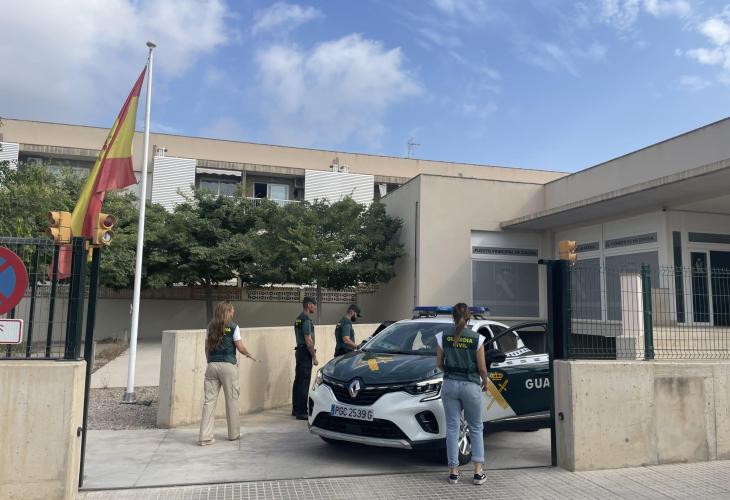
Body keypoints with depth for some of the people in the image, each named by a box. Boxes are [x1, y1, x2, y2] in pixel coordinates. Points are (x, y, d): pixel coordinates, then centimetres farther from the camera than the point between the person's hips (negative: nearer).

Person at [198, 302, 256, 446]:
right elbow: (240, 348, -4)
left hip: (212, 365, 4)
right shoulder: (233, 327, -4)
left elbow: (207, 347, 13)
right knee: (232, 399, 8)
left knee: (209, 400, 4)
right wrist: (249, 355, 14)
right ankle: (234, 433, 20)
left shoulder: (211, 327, 11)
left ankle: (205, 436, 1)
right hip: (228, 365, -4)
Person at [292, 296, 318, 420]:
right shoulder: (306, 320, -15)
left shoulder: (298, 319, 16)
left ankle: (296, 409, 20)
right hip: (305, 353, -10)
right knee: (304, 382, -8)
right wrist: (314, 357, -15)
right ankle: (301, 412, -6)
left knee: (298, 381, 13)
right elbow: (308, 340, -19)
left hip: (299, 351, 10)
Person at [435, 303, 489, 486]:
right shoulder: (477, 338, -8)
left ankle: (453, 472, 12)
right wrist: (485, 382, 14)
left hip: (450, 384, 1)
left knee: (452, 428, 9)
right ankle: (478, 472, 9)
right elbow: (482, 368, -4)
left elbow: (439, 363, 3)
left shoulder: (443, 336, -4)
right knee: (476, 428, 13)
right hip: (471, 385, -1)